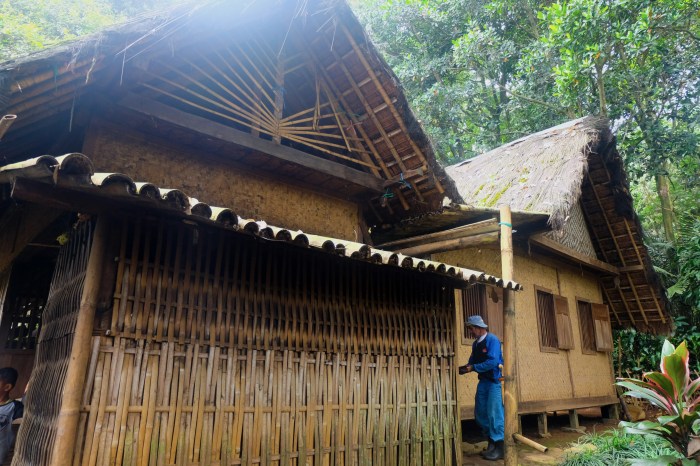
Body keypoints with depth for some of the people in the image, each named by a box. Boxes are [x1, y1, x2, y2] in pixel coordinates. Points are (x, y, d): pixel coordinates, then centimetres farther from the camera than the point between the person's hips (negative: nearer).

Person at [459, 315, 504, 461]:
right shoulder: (476, 343, 10)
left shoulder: (492, 340, -15)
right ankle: (491, 444, 24)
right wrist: (465, 367, -8)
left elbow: (492, 362, -24)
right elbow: (472, 361, 12)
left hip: (495, 381, -8)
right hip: (483, 381, 8)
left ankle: (500, 448, 5)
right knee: (480, 414, 10)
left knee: (495, 414, -6)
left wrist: (473, 368, -23)